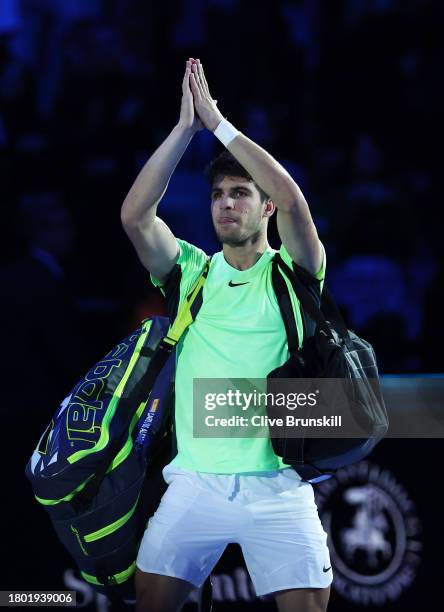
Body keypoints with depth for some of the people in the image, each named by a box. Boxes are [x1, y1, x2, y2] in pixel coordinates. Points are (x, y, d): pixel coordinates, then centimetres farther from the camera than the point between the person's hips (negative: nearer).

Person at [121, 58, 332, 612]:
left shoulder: (292, 272, 4)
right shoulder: (192, 272, 10)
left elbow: (292, 202, -14)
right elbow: (135, 215, -5)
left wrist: (218, 121, -10)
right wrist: (186, 126, -7)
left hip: (278, 487, -2)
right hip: (194, 484, 2)